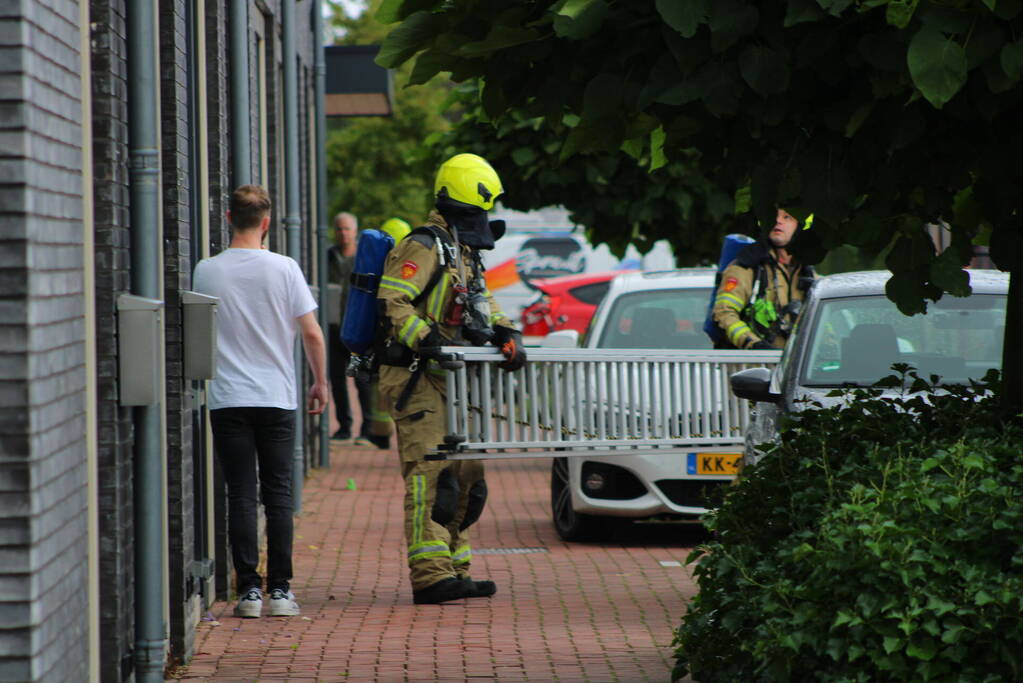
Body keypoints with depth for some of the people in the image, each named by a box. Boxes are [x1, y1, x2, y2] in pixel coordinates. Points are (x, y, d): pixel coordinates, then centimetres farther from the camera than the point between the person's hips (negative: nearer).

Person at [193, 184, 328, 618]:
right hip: (277, 398, 0)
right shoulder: (283, 269, -4)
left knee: (241, 495, 3)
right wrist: (320, 382, 12)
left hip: (227, 399, 0)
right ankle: (280, 591, 4)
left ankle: (249, 590, 0)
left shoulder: (206, 272, -2)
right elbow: (311, 333, -2)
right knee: (278, 495, 5)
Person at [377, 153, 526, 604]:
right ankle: (431, 575, -18)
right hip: (417, 382, -10)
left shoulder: (465, 253, 19)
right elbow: (391, 302, -21)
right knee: (431, 475, -15)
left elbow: (482, 303, 24)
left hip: (450, 381, 10)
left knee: (466, 477, 12)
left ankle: (453, 570, 19)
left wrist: (505, 334, 5)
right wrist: (429, 342, -30)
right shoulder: (424, 247, -12)